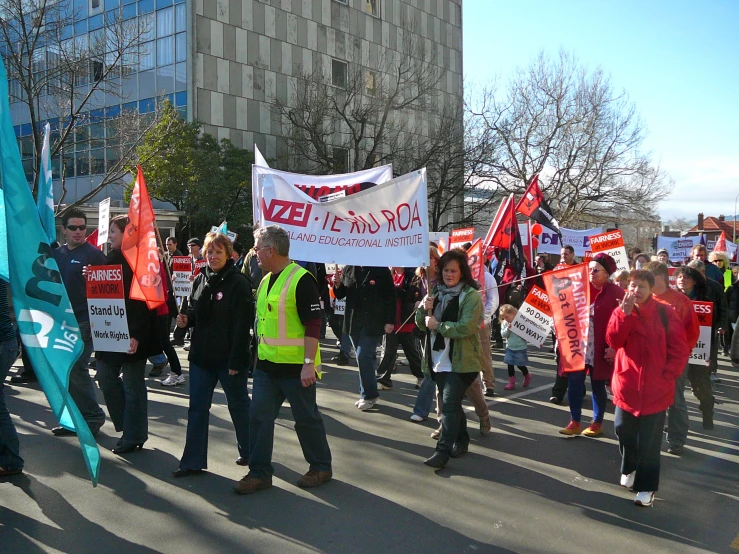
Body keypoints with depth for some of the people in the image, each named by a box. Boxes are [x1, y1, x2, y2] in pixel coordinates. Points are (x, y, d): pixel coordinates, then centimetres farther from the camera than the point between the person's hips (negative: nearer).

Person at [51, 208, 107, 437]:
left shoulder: (93, 254, -8)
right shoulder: (56, 254, 12)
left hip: (83, 323, -7)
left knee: (75, 369, -8)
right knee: (68, 372, 11)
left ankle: (93, 416, 6)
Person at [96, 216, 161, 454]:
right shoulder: (112, 257, 11)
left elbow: (144, 299, -19)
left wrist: (136, 335, -24)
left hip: (132, 333, -8)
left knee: (132, 384, 2)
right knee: (106, 376, 10)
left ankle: (134, 435, 15)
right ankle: (127, 425, 27)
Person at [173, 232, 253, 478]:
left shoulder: (238, 283, -12)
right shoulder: (199, 280, 6)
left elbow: (242, 324, -16)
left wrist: (236, 360, -20)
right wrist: (186, 319, -5)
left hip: (229, 357, -6)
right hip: (201, 355, 6)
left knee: (239, 405, 10)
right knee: (197, 407, 7)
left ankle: (249, 452, 29)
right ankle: (193, 461, 15)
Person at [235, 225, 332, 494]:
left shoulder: (302, 280, -16)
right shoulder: (266, 280, 11)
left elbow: (313, 325, -19)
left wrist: (309, 364, -22)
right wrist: (258, 355, 20)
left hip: (295, 367, -8)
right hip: (266, 365, 8)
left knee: (306, 419, 7)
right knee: (260, 418, 7)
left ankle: (321, 467, 24)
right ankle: (260, 472, 17)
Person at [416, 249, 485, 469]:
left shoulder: (471, 295, -10)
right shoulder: (436, 292, 11)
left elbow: (466, 327, -22)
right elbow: (422, 324, 10)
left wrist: (438, 325, -18)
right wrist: (424, 309, -10)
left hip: (460, 361, -7)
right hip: (438, 360, 7)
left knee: (450, 405, -10)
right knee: (451, 403, 16)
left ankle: (443, 451, -7)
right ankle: (461, 440, 32)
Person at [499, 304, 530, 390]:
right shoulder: (505, 323, -2)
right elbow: (503, 335, -3)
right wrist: (507, 329, -21)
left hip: (520, 348, -4)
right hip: (510, 348, 4)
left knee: (520, 365, 6)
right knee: (510, 365, 4)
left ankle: (527, 376, 35)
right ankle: (511, 383, 14)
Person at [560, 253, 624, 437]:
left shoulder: (616, 293, -6)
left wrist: (614, 346, -15)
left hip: (601, 348, -4)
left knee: (598, 385, 8)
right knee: (574, 382, 1)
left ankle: (597, 423, 23)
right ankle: (574, 422, 12)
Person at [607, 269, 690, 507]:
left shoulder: (665, 312, -7)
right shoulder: (621, 311, 1)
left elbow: (680, 350, -6)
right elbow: (613, 340, -15)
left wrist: (667, 375, -13)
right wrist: (625, 313, -23)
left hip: (655, 388, -3)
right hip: (627, 384, 3)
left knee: (649, 441, 4)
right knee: (623, 430, 16)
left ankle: (646, 486, 18)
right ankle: (630, 468, 42)